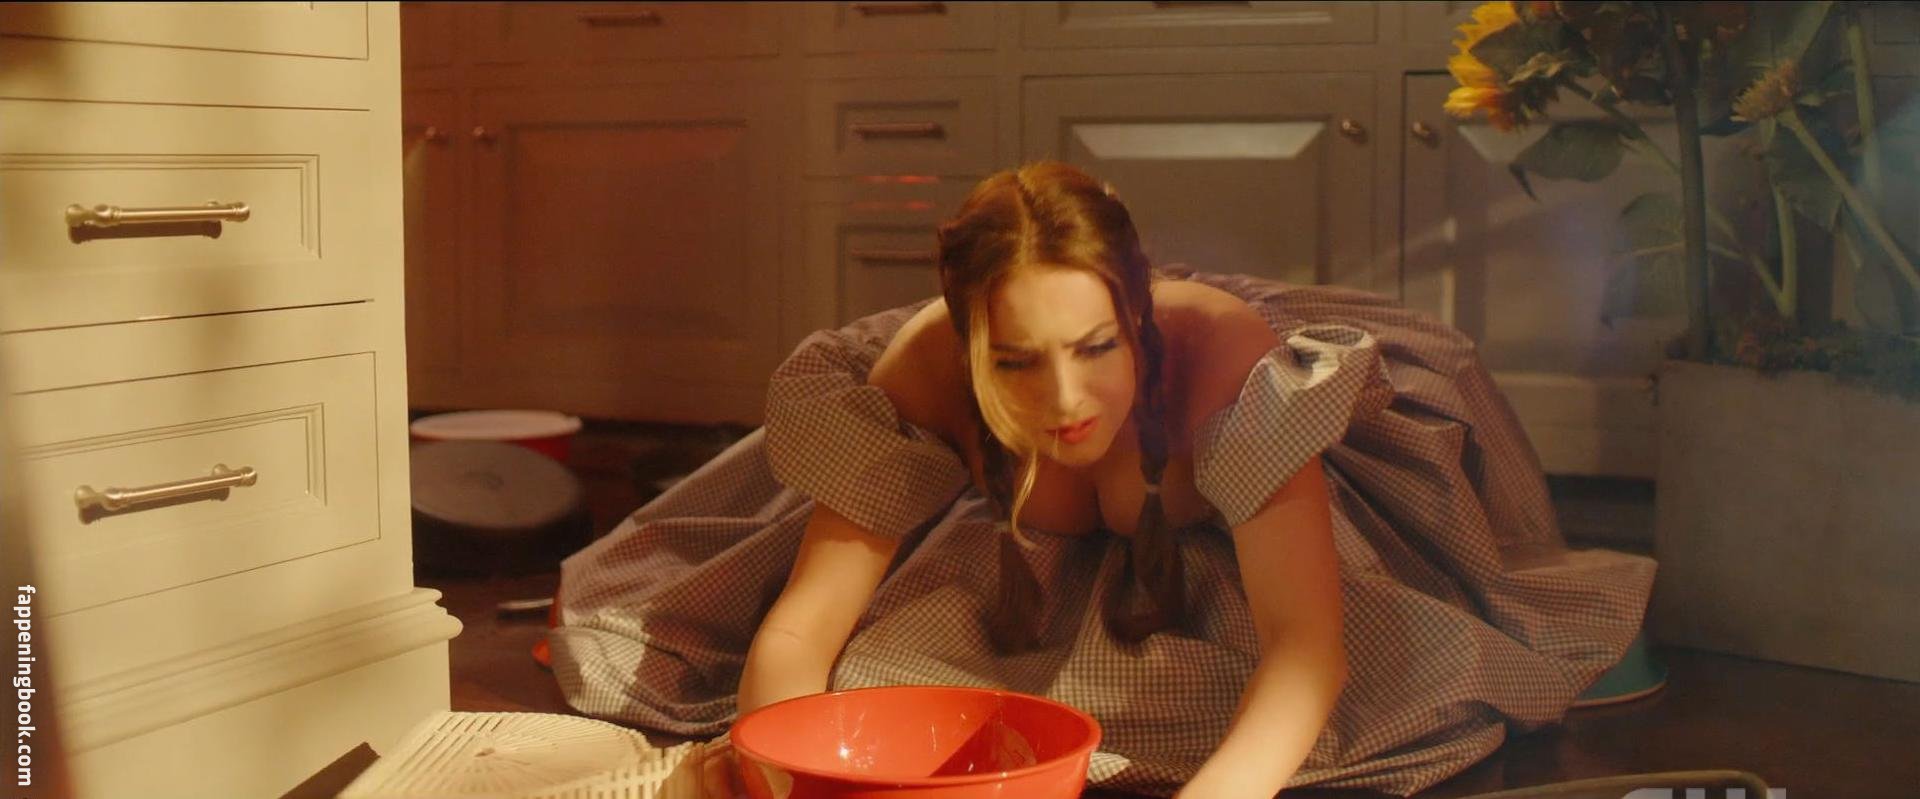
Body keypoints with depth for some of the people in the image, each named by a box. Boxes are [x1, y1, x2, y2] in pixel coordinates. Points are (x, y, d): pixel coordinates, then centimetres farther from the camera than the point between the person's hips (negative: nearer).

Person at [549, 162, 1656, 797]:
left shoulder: (1219, 355, -45)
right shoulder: (923, 379, -39)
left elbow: (1308, 642, -52)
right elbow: (797, 630, -39)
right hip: (1046, 561, 1)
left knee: (1414, 659, -25)